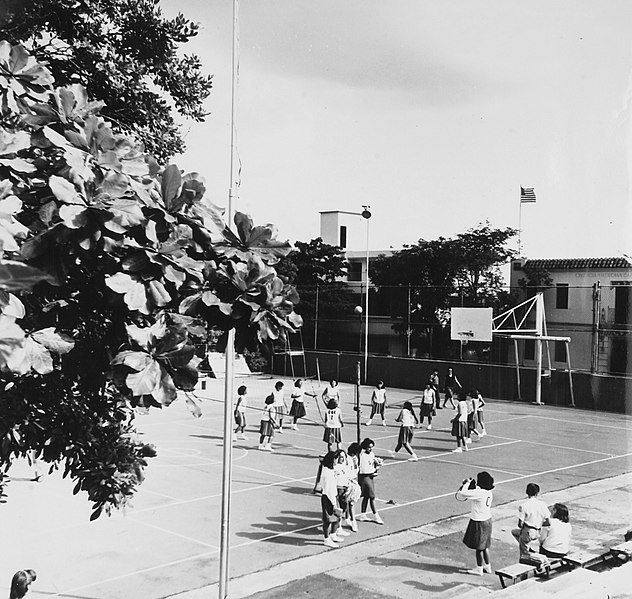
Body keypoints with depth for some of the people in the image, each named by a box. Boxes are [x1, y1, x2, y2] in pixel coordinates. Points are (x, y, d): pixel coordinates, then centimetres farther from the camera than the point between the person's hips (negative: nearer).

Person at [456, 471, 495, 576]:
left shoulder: (479, 493, -26)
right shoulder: (489, 492, 0)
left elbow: (463, 493, -29)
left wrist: (467, 483, -14)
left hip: (479, 522, -8)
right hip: (487, 520, 8)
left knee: (478, 546, 7)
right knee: (484, 545, 21)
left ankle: (479, 569, 19)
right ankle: (487, 567, 31)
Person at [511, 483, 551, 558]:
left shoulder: (523, 506, -14)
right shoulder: (542, 504, -2)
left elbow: (520, 524, -13)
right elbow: (547, 523, -1)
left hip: (527, 533, -6)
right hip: (538, 534, 6)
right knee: (514, 531, 28)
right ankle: (529, 549, 22)